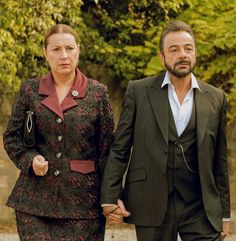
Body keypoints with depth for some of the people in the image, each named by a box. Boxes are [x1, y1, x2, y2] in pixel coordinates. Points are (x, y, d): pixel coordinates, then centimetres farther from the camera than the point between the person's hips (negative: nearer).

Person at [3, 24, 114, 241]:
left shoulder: (98, 93, 4)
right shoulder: (30, 91, 7)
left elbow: (107, 148, 4)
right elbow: (12, 138, 13)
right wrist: (30, 159, -7)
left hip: (82, 198, -1)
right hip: (36, 199, 1)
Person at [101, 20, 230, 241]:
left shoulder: (215, 98, 8)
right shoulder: (138, 91, 2)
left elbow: (219, 160, 11)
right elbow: (119, 149, 1)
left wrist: (224, 213, 10)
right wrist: (110, 198, -7)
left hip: (201, 207, 1)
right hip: (152, 205, -1)